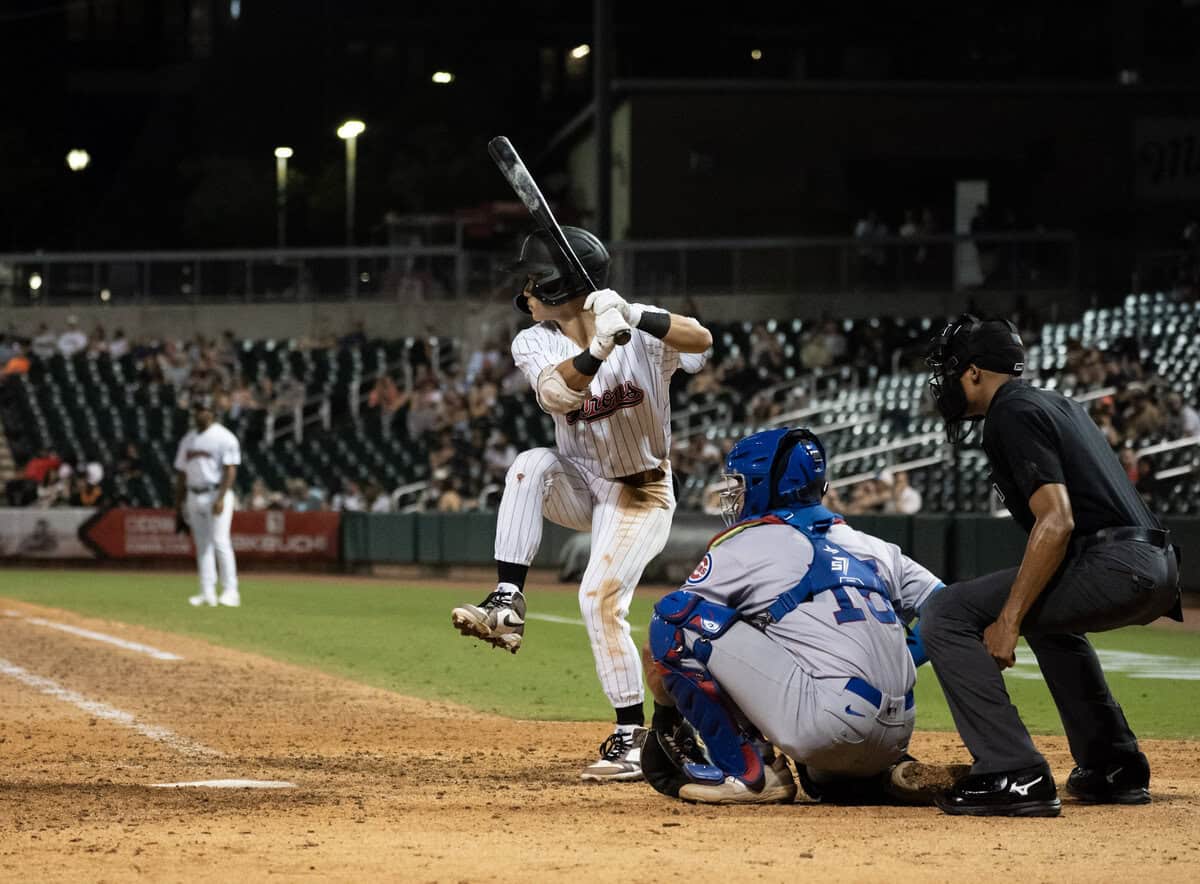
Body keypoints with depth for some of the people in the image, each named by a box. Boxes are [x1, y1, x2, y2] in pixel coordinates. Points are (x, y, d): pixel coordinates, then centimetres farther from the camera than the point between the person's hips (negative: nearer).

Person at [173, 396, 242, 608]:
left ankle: (230, 591, -11)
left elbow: (230, 470, -12)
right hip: (194, 496, 7)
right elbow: (181, 474, 19)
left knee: (220, 541, -13)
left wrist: (221, 498, -22)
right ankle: (207, 593, 4)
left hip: (216, 494, -7)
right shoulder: (188, 440, 16)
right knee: (202, 544, 4)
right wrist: (178, 506, 15)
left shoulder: (224, 438, -5)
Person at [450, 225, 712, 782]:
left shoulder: (641, 329, -17)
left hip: (641, 493, -4)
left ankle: (631, 738, -13)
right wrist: (598, 349, -48)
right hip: (579, 484, 4)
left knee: (600, 599, -21)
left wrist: (636, 318, -51)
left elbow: (701, 340, -36)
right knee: (531, 465, -28)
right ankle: (507, 605, -31)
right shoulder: (534, 344, -9)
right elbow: (556, 395, -30)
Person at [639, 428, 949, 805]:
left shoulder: (745, 545, 6)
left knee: (676, 621, -3)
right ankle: (886, 776, 12)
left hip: (828, 724, -7)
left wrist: (664, 724, 23)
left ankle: (745, 770, -2)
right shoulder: (871, 548, 23)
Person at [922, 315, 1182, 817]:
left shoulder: (1010, 414, -4)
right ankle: (1116, 767, 33)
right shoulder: (1057, 404, 26)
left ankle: (1015, 775, -18)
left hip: (1112, 567, -10)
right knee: (1044, 615, 39)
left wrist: (1009, 620, -19)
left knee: (946, 616, -9)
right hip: (1159, 571, 10)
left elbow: (1056, 520, -17)